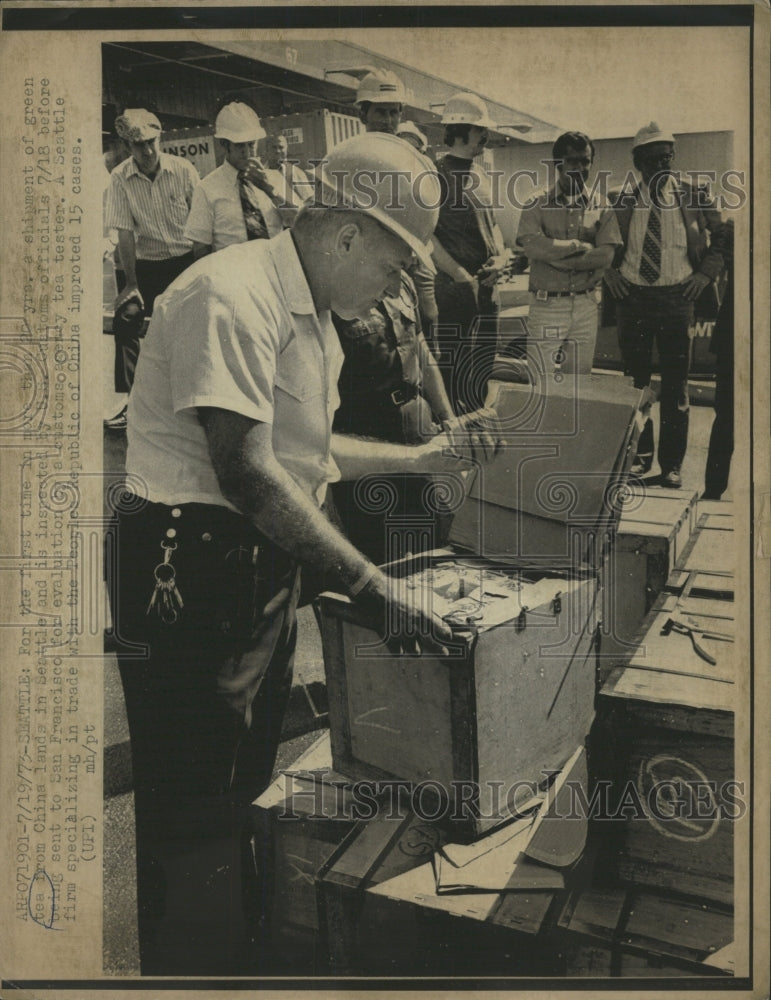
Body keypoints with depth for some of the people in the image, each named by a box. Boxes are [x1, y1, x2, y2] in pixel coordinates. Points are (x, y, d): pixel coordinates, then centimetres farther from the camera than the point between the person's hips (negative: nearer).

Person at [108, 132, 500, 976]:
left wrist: (423, 457, 18)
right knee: (196, 811, 1)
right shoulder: (232, 295, -20)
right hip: (188, 567, -10)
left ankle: (246, 954, 39)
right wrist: (367, 583, -28)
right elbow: (245, 471, -27)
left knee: (246, 785, 21)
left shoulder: (314, 316, 13)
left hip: (261, 563, 10)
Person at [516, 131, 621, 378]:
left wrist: (556, 256, -13)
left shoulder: (601, 206, 7)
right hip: (546, 305, -2)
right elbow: (533, 247, -17)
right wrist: (580, 246, -11)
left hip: (586, 306, 2)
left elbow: (605, 256, -7)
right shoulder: (537, 205, 1)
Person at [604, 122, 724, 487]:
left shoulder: (694, 197, 0)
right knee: (635, 380, 9)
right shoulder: (620, 200, 1)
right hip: (632, 296, 1)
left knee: (676, 384, 2)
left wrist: (705, 272, -4)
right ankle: (639, 454, 23)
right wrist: (610, 271, -3)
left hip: (677, 297, -1)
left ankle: (671, 464, 11)